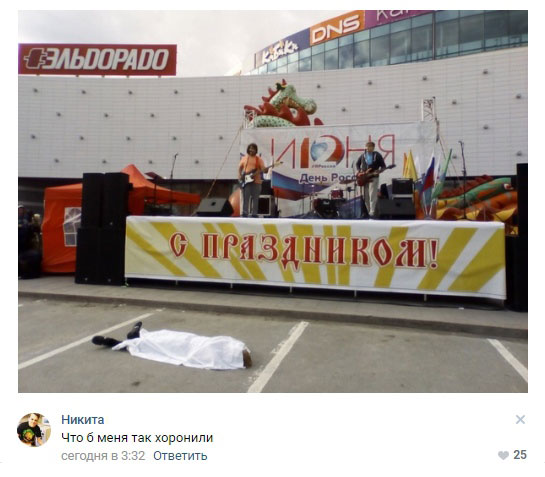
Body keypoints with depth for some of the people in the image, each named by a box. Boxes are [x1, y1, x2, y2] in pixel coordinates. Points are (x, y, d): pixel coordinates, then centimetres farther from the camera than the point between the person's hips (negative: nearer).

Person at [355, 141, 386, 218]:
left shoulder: (377, 155, -4)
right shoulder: (363, 155, 7)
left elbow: (383, 166, -2)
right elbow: (357, 163, 21)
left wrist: (379, 171, -20)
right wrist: (359, 171, 5)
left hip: (373, 178, -5)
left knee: (372, 195, -12)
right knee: (365, 196, 8)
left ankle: (372, 212, -12)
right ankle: (368, 211, 21)